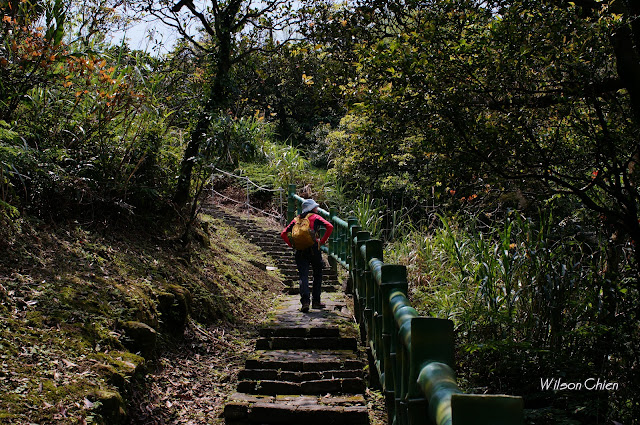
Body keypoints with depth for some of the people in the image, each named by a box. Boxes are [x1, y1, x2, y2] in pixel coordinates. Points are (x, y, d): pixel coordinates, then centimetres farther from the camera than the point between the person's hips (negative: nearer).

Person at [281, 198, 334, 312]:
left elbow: (283, 234, 12)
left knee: (303, 276, 0)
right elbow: (330, 227, -8)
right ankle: (316, 301, 17)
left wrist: (292, 245, 10)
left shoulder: (297, 219, 18)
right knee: (317, 275, 14)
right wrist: (322, 241, -3)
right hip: (313, 248, -3)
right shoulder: (315, 217, 7)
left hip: (300, 251, 3)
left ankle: (305, 302, -16)